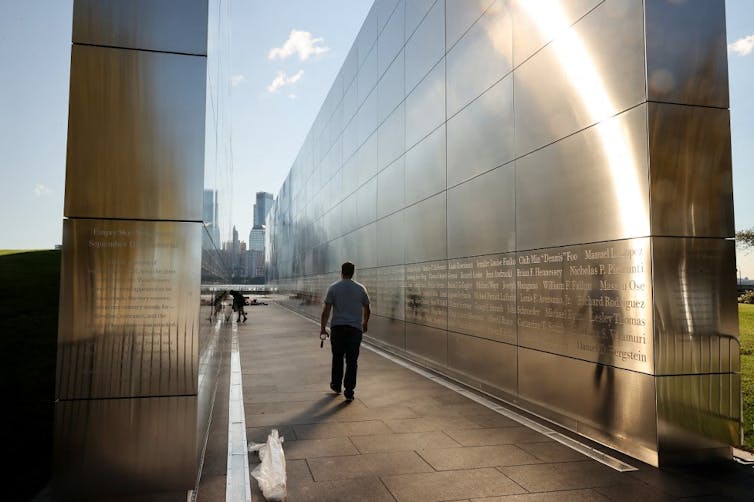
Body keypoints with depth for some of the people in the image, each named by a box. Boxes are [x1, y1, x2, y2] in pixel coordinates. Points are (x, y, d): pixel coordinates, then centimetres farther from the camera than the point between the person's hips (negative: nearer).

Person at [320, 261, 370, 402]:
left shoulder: (333, 288, -1)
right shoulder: (361, 289, 5)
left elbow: (326, 310, -4)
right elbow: (366, 310, 14)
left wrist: (323, 327, 2)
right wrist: (365, 324, 30)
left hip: (337, 327, 0)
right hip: (355, 328, 0)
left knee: (337, 358, 16)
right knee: (352, 361, 2)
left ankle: (336, 385, 29)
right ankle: (349, 392, 1)